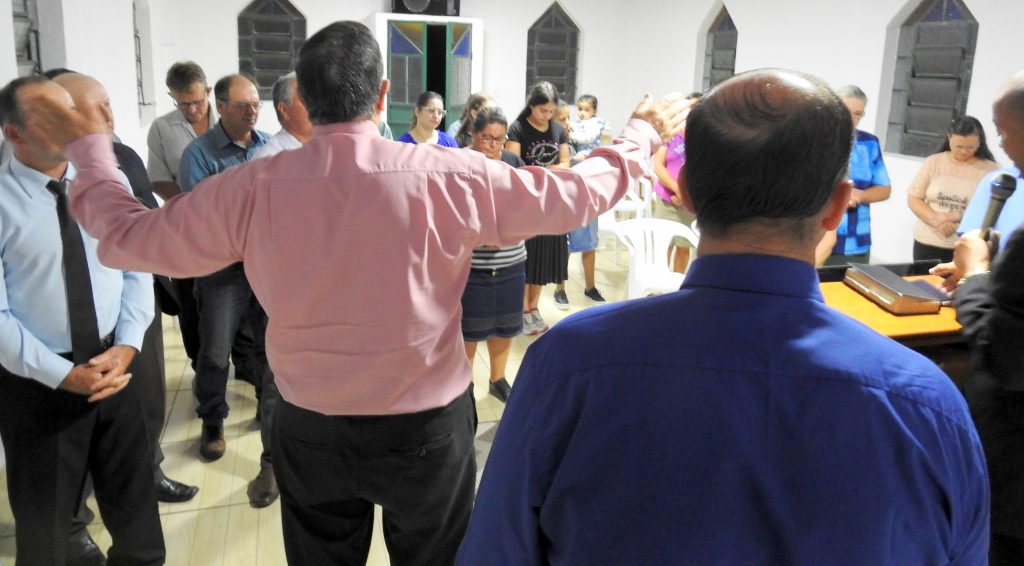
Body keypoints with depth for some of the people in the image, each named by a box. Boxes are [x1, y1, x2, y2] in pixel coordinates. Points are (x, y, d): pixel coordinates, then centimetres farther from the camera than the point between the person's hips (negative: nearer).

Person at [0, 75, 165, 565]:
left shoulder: (110, 181, 0)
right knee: (43, 517, 16)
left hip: (113, 364, 3)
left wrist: (125, 347, -11)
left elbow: (137, 270, 1)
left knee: (134, 495, 18)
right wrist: (63, 374, -16)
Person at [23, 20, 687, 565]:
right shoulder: (448, 175, -18)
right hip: (428, 426, -1)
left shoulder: (253, 187, -13)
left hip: (310, 428, 2)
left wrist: (87, 147, 18)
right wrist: (644, 132, 11)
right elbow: (573, 195, -7)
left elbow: (131, 236, 1)